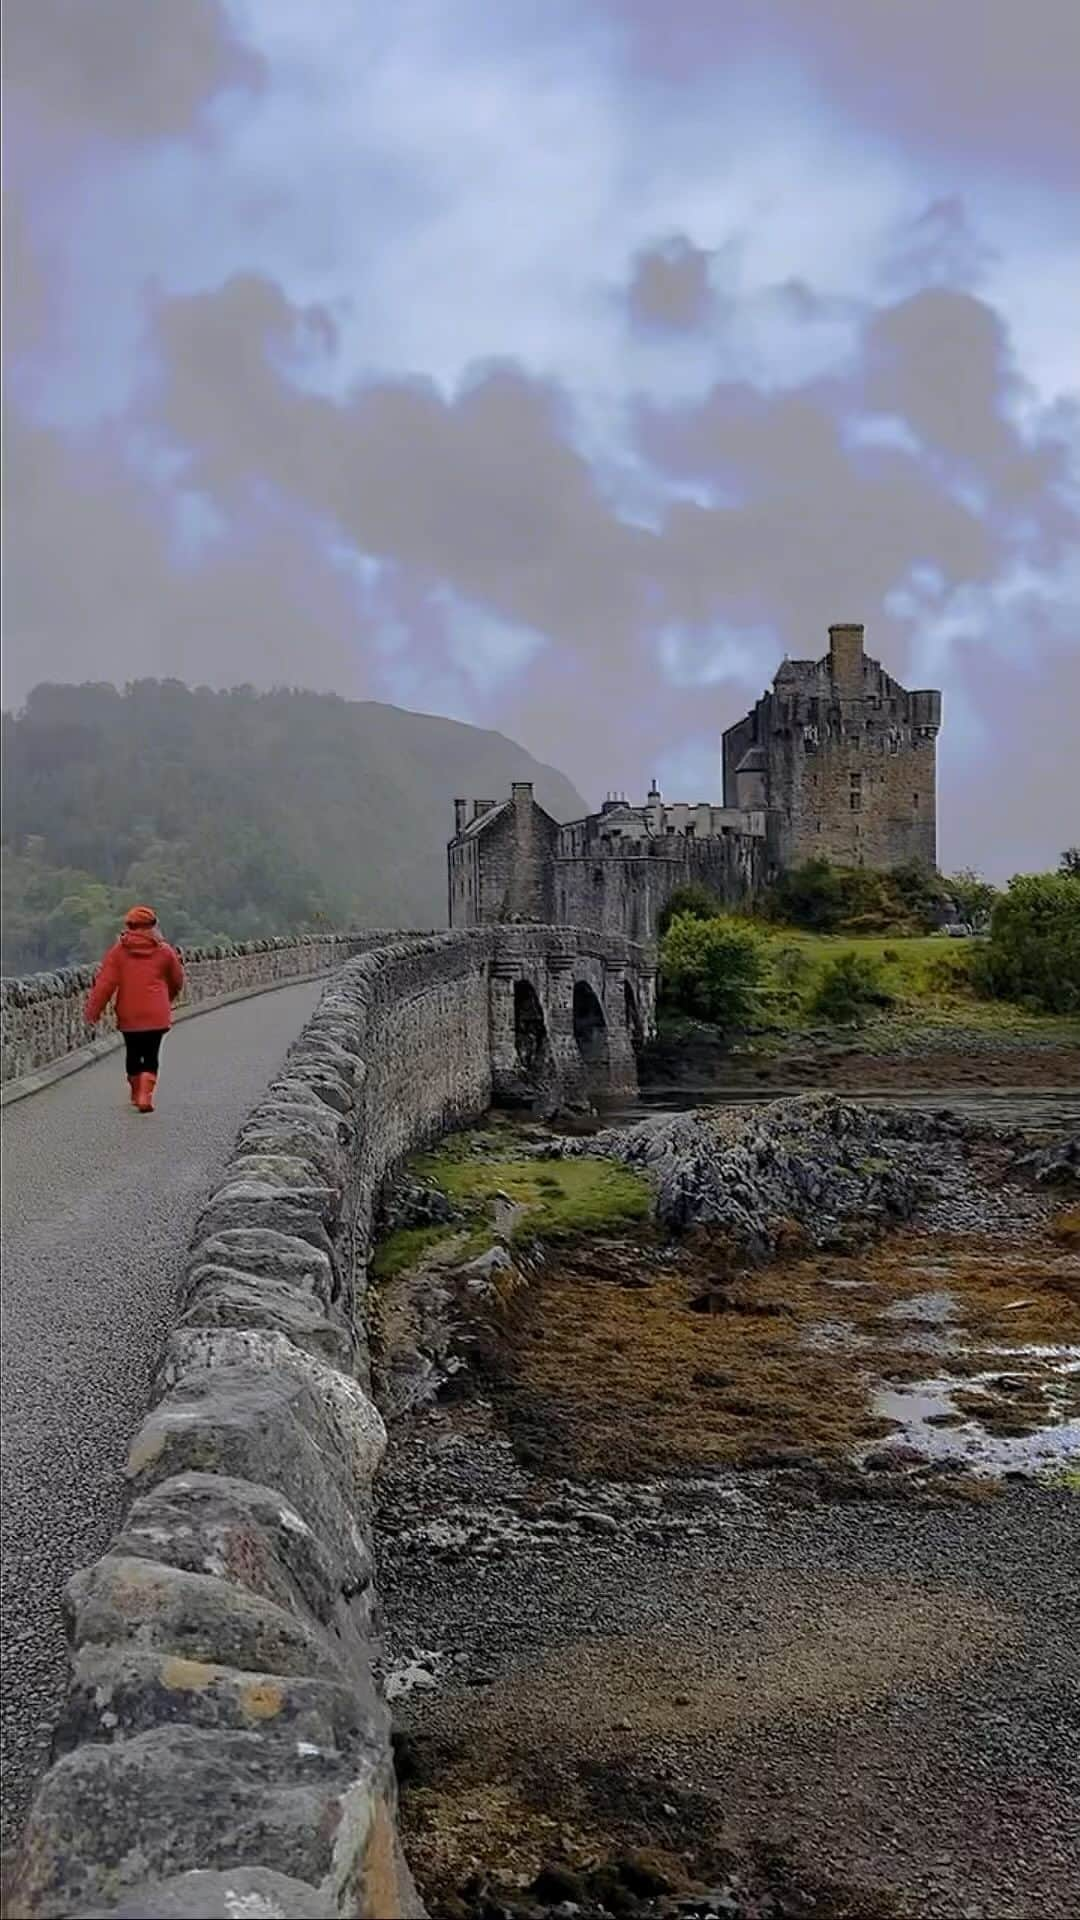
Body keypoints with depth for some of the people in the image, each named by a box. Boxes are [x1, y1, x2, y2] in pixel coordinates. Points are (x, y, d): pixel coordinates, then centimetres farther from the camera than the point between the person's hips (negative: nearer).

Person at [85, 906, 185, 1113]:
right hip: (156, 1016, -1)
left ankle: (136, 1094, 29)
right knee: (151, 1056, 3)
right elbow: (177, 981, 13)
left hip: (128, 1015, 1)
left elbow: (105, 983, -7)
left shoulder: (118, 951, -1)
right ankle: (145, 1095, -13)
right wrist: (167, 1000, 33)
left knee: (133, 1054, 18)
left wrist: (93, 1010, -4)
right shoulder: (164, 951, 1)